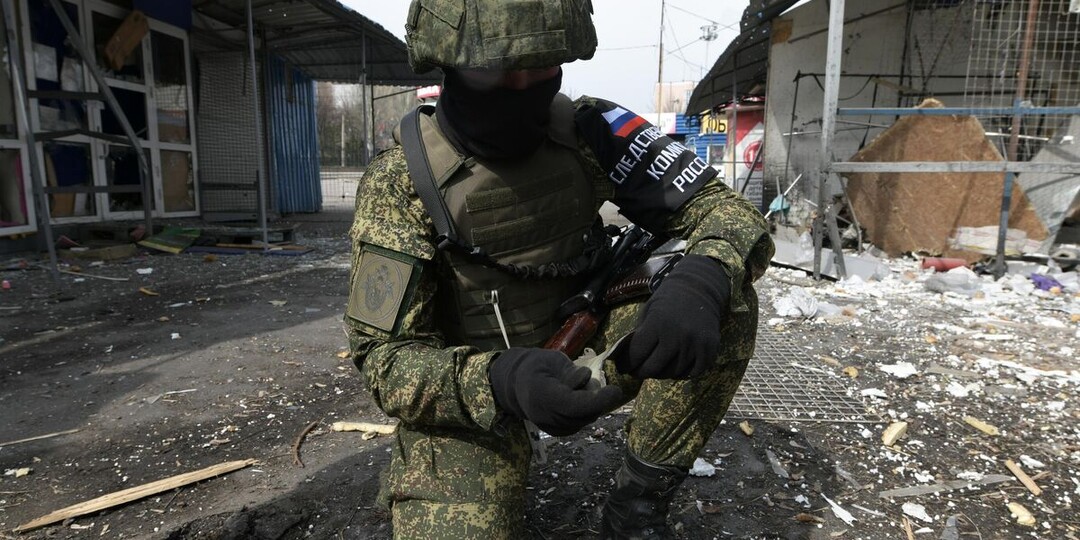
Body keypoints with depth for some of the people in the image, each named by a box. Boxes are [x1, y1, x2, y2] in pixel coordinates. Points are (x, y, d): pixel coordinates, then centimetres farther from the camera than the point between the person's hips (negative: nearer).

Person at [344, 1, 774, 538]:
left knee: (726, 299, -18)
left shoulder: (587, 131, -11)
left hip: (585, 347, 3)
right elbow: (383, 357, -18)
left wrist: (704, 279, -36)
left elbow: (725, 209, -11)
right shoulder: (401, 183, -17)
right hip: (468, 387, -2)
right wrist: (498, 381, -38)